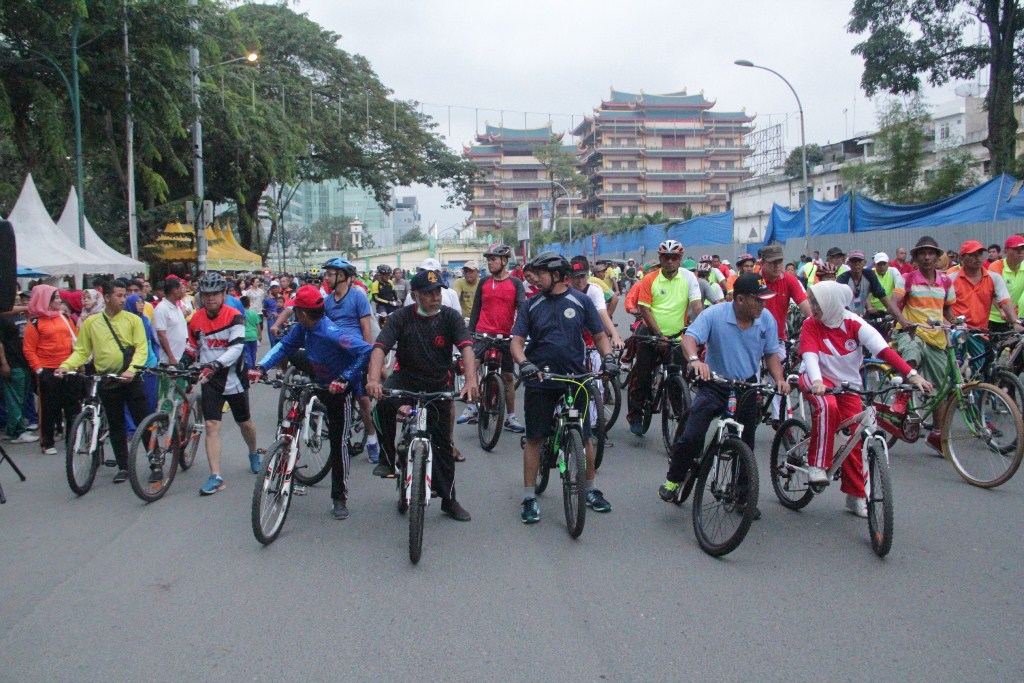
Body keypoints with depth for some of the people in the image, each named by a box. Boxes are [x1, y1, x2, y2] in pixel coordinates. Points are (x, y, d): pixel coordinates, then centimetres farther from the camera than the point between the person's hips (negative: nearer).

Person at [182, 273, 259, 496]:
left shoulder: (234, 317, -13)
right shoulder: (196, 319, 1)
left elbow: (236, 348, -23)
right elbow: (193, 347, 14)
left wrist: (214, 365, -34)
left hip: (233, 377, -2)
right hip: (209, 380, 2)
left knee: (244, 422, 15)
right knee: (211, 425, -8)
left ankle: (253, 454, 44)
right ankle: (216, 477, -6)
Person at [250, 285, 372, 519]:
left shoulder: (331, 334, -34)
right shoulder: (303, 328, -9)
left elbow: (366, 351, -39)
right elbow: (284, 346, -1)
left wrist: (344, 379, -38)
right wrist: (261, 367, -16)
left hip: (338, 389, -8)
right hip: (317, 383, 8)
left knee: (338, 442, -4)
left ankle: (339, 498, 8)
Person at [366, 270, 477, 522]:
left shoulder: (450, 316, -12)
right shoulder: (402, 317, -12)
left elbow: (466, 346, -26)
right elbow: (380, 347, -23)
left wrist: (471, 379, -44)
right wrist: (373, 379, -42)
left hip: (439, 385, 1)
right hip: (406, 378, -1)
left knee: (443, 443, 7)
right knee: (384, 402, -34)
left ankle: (449, 500, 22)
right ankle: (387, 459, -14)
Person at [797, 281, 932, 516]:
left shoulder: (853, 323, -11)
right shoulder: (811, 325, -12)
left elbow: (882, 349, -21)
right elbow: (810, 356, -26)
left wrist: (911, 374, -34)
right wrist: (817, 381, -47)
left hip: (847, 384, 2)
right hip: (817, 379, -2)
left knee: (856, 437, -4)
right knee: (827, 406, -35)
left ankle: (856, 495, 12)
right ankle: (817, 466, -24)